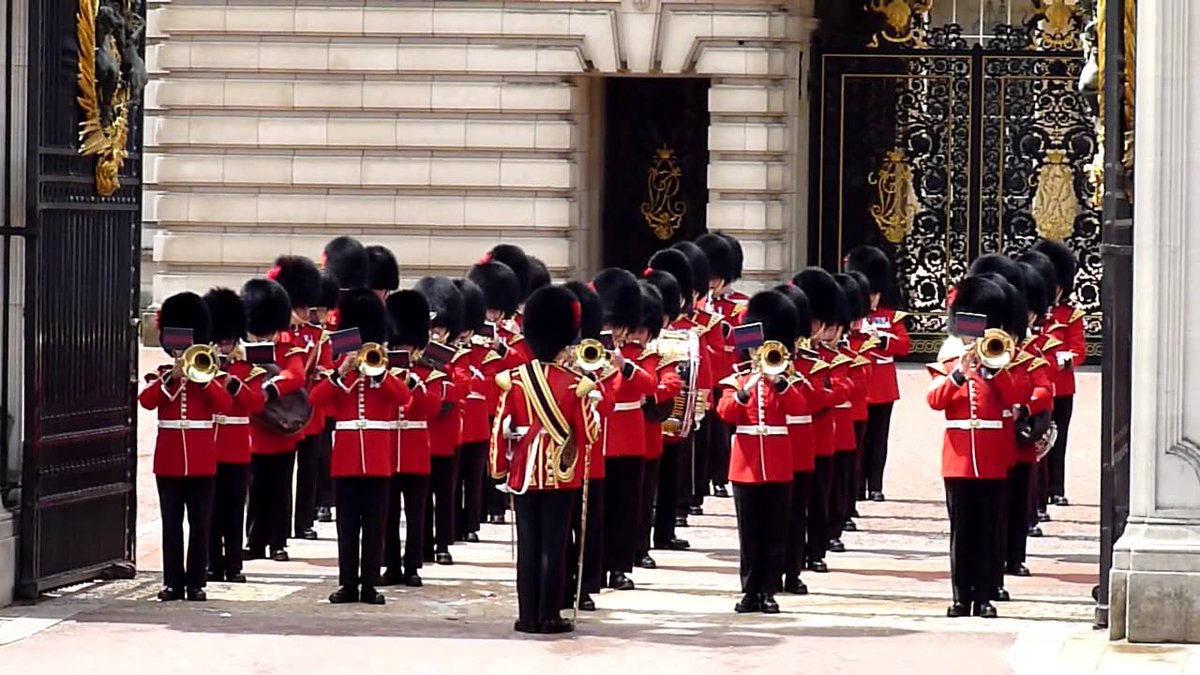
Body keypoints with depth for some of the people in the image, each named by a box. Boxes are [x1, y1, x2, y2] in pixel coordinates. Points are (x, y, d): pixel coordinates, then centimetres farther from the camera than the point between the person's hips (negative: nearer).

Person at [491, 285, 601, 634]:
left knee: (528, 545, 6)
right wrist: (590, 403, 12)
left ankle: (528, 616, 7)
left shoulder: (513, 380, -4)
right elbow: (589, 433, -6)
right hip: (562, 474, -2)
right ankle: (549, 616, 3)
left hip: (524, 473, 2)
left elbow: (501, 429, -3)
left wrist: (498, 467, 7)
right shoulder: (574, 385, -9)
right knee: (554, 546, 2)